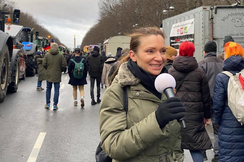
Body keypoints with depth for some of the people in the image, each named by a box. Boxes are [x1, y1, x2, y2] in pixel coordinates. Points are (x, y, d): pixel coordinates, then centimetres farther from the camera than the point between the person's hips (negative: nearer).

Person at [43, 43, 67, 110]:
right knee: (56, 90, 5)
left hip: (49, 75, 1)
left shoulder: (47, 55, -2)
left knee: (48, 89, 14)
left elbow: (44, 64, -3)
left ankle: (47, 104, 17)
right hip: (57, 75, -1)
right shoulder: (60, 55, -6)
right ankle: (55, 105, 4)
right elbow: (64, 65, -8)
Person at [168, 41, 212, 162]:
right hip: (195, 116, 0)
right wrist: (207, 116, 14)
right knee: (196, 147, 4)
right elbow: (206, 96, 5)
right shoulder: (199, 72, 1)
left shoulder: (171, 71, 0)